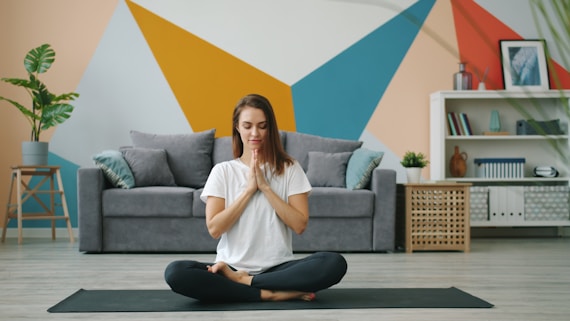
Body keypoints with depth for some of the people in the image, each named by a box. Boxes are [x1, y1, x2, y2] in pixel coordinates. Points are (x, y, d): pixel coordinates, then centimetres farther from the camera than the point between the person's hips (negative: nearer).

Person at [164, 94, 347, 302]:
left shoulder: (290, 168, 5)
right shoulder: (222, 171, 5)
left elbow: (299, 225, -6)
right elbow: (214, 228, -6)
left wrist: (265, 187, -11)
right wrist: (249, 189, -10)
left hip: (278, 268, 0)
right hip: (232, 268, 0)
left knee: (335, 263, -28)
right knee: (175, 273, -29)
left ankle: (244, 282, -18)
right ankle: (272, 294, -23)